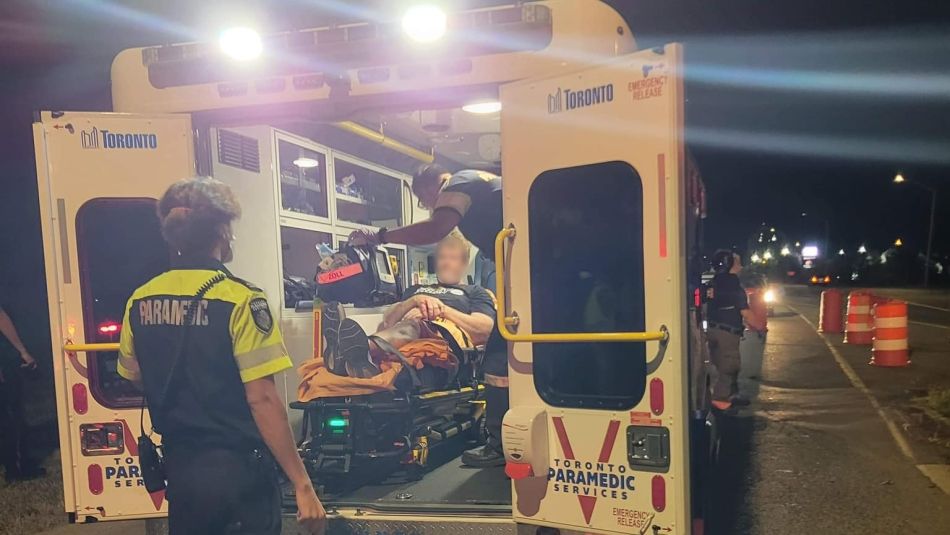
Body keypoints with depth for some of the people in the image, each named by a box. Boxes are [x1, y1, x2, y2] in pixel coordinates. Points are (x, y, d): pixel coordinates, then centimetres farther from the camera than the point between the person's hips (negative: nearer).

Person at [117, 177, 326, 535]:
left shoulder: (140, 301, 1)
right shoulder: (239, 299, -18)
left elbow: (133, 376, 14)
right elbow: (262, 399, -21)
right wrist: (302, 484, -16)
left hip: (179, 466, 6)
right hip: (237, 468, -6)